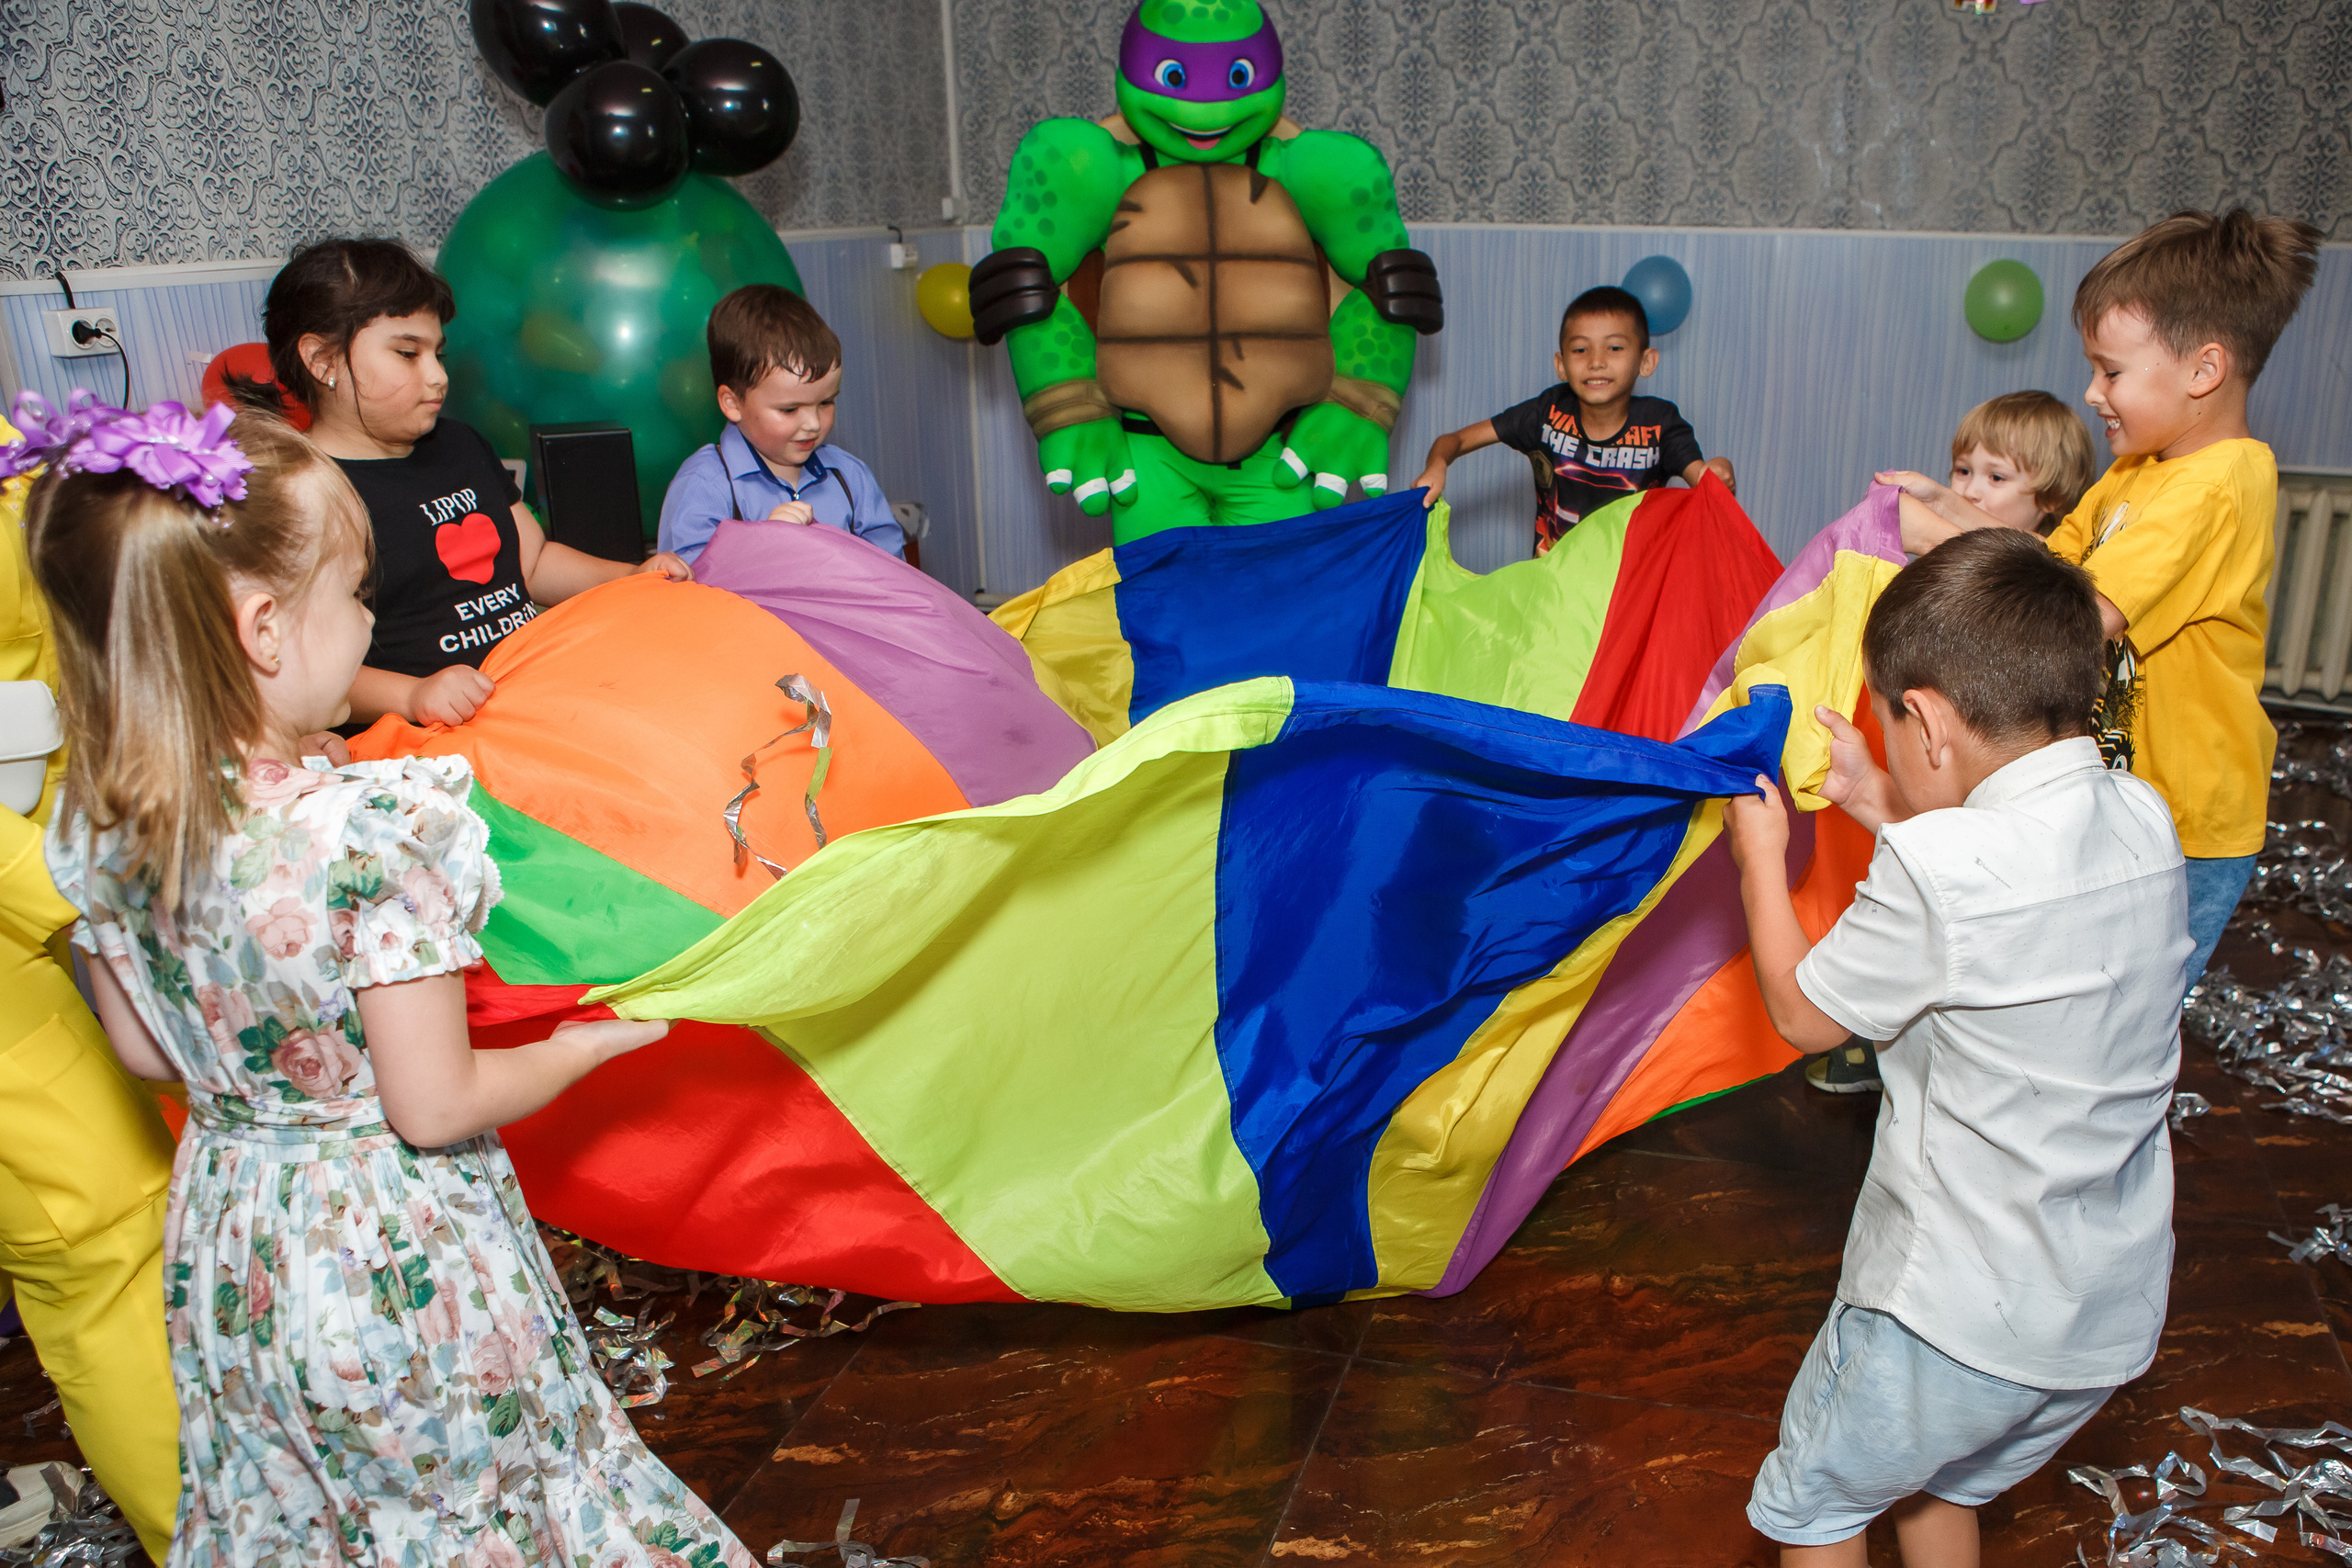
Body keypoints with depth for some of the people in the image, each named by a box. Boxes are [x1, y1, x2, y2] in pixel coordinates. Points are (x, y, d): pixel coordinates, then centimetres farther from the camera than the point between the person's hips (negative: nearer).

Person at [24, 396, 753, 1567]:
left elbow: (145, 1052, 4)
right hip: (396, 1258, -6)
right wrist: (585, 1045, -7)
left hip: (225, 1248, 6)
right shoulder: (374, 828, -31)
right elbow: (435, 1107, -23)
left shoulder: (92, 828, -10)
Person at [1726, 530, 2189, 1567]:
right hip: (2116, 1307, 7)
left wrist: (1760, 851, 3)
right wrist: (1885, 812, 15)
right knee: (1937, 1484, 29)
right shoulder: (2144, 822, -5)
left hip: (1959, 1310, -7)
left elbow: (1801, 1012, -10)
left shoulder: (1938, 869, -27)